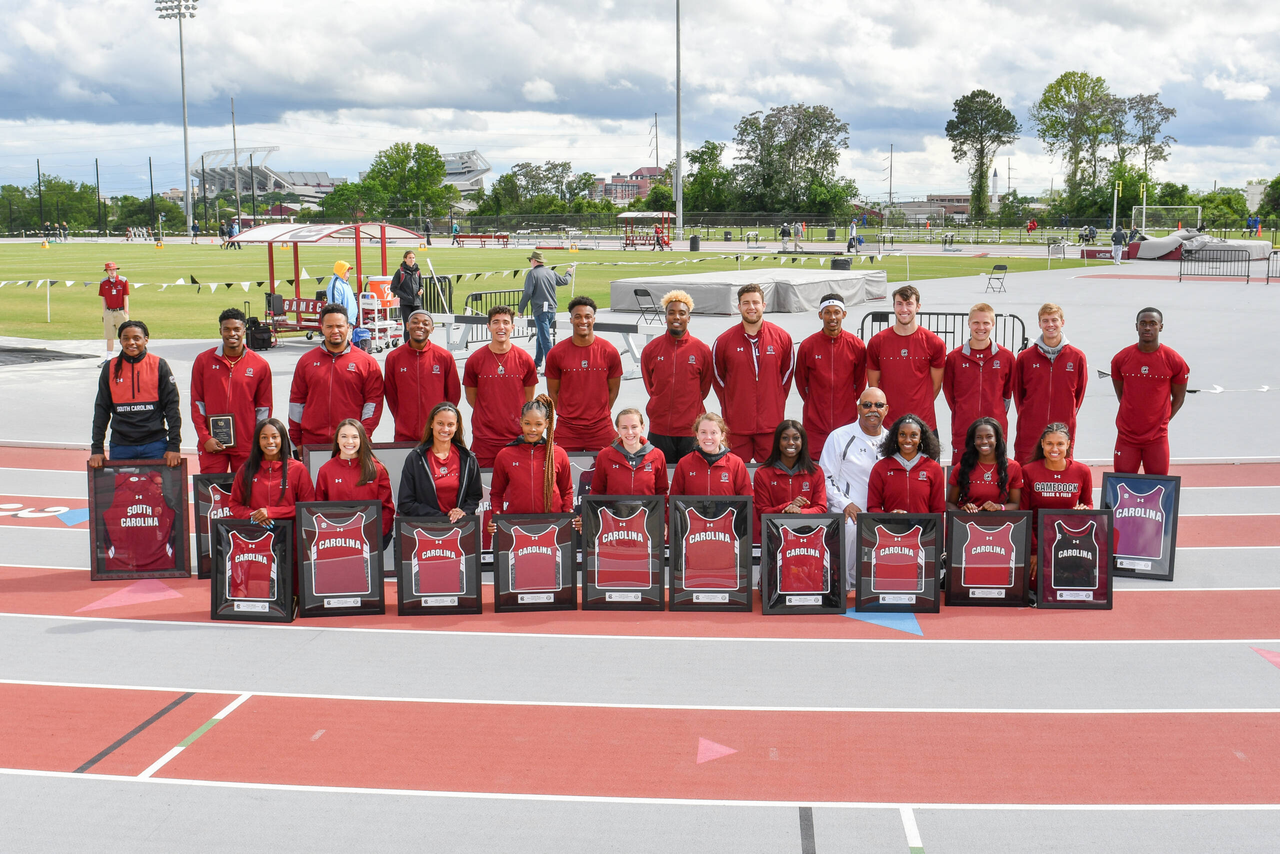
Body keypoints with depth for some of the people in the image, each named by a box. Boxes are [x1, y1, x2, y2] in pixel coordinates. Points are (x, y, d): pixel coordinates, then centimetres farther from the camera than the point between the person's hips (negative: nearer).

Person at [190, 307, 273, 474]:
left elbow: (264, 407, 7)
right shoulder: (203, 361, 5)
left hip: (246, 447, 0)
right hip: (212, 446, 0)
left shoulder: (260, 365, 3)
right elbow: (196, 402, 6)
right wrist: (205, 437, -3)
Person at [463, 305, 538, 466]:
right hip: (484, 438, 0)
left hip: (517, 437, 1)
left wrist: (518, 419, 9)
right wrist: (489, 416, 10)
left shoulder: (525, 360, 1)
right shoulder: (475, 360, 0)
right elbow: (471, 397, 10)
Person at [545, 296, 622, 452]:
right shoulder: (556, 353, -1)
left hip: (601, 429, 0)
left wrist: (600, 414, 8)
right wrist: (566, 415, 6)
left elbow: (613, 389, 9)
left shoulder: (609, 352, 0)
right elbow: (553, 392, 7)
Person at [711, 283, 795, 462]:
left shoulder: (781, 337, 2)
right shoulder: (724, 341, 1)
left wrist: (778, 403, 10)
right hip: (736, 424, 0)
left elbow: (787, 373, 15)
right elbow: (718, 379, 14)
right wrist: (728, 408, 9)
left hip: (771, 424, 0)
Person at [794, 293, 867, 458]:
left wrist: (850, 401, 13)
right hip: (815, 422, 0)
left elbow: (861, 381, 13)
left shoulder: (857, 345, 1)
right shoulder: (807, 345, -1)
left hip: (847, 421, 1)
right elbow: (801, 381, 12)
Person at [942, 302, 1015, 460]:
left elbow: (1008, 392, 15)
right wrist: (964, 416, 9)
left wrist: (998, 415, 11)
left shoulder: (1007, 357, 5)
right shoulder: (954, 357, 3)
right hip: (962, 431, 0)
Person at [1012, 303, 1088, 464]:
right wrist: (1025, 415, 8)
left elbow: (1080, 392, 13)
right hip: (1029, 433, 0)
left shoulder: (1077, 357, 4)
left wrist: (1068, 416, 11)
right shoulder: (1025, 357, 3)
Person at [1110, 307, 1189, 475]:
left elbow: (1179, 397, 7)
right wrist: (1134, 417, 6)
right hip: (1126, 436, 1)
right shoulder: (1121, 359, 0)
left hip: (1158, 438, -1)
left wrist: (1161, 421, 4)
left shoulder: (1174, 361, -4)